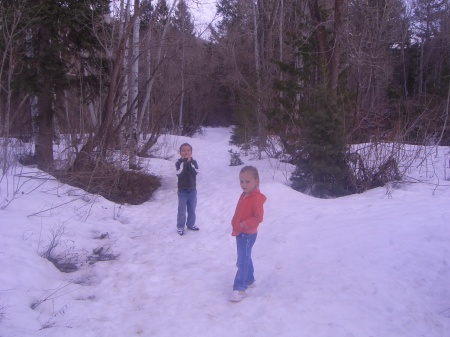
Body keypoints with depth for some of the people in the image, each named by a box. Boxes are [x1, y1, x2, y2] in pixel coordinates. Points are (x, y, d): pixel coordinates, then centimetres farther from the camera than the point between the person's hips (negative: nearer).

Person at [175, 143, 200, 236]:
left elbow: (195, 172, -19)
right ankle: (180, 227, 14)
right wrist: (184, 162, -24)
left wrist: (189, 163, -22)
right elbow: (179, 174, -24)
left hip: (192, 190, 3)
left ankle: (190, 224, 31)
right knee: (181, 210, 3)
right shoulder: (179, 162, -9)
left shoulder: (193, 162, -2)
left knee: (192, 209, 15)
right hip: (182, 191, -3)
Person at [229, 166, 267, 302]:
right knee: (245, 259, 21)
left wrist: (243, 225, -23)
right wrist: (235, 225, 10)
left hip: (247, 235, -9)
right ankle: (249, 280, 36)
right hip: (240, 233, 9)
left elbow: (258, 217, -26)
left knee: (243, 261, -6)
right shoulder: (244, 195, 8)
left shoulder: (256, 198, -21)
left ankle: (240, 288, 0)